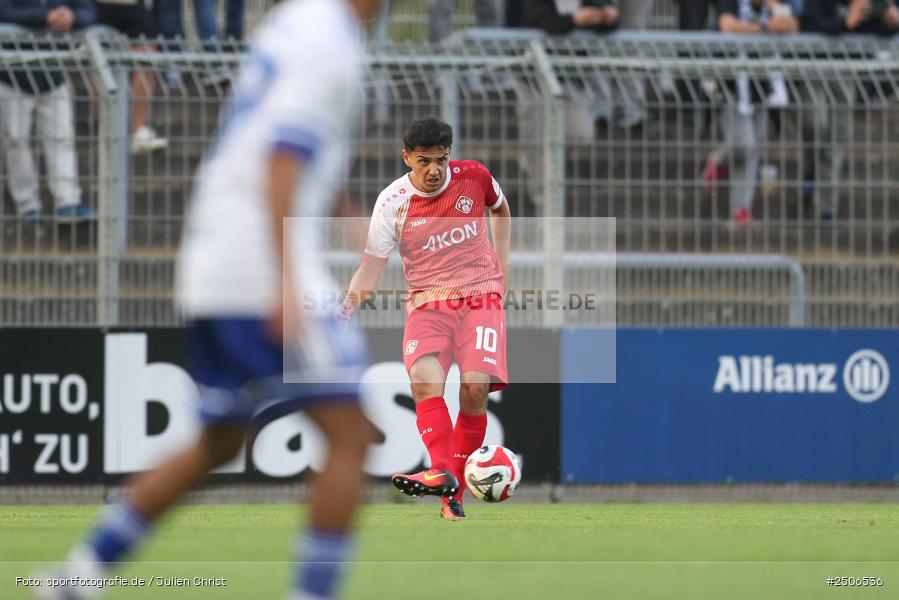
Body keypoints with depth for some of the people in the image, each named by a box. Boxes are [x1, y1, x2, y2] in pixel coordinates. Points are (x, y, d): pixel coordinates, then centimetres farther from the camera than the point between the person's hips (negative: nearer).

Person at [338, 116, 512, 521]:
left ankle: (455, 490, -9)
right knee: (424, 380, -28)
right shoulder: (393, 202, -6)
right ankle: (442, 472, -42)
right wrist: (351, 301, -24)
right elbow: (373, 263, -5)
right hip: (427, 302, 0)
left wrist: (501, 264, 15)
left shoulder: (473, 177, -2)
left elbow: (499, 208, 21)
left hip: (480, 296, 0)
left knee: (475, 386, -20)